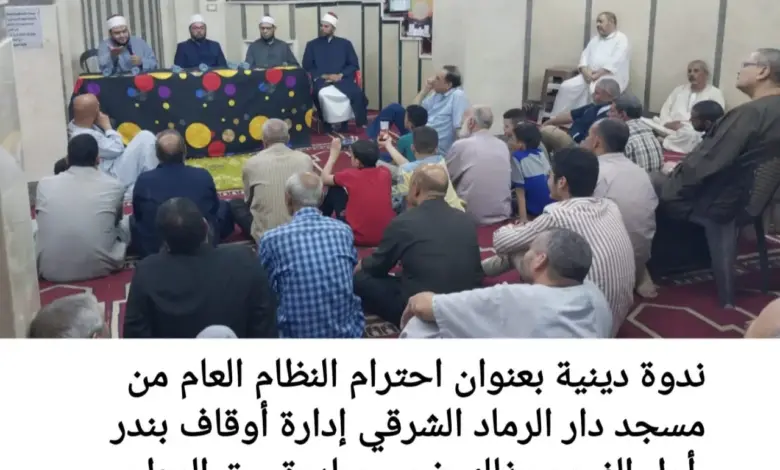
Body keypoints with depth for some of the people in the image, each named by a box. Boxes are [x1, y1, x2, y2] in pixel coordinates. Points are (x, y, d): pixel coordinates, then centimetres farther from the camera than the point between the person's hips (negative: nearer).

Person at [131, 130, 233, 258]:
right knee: (224, 207, 24)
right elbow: (214, 209, 7)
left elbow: (138, 216, 4)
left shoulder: (144, 180, -14)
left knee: (132, 219, 29)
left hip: (153, 250, 0)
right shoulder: (203, 176, -12)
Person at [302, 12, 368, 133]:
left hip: (342, 79, 1)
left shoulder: (345, 43, 14)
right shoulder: (312, 45, 14)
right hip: (321, 80, -1)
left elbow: (354, 65, 8)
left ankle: (344, 122, -10)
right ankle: (326, 123, -15)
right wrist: (322, 76, -9)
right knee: (321, 94, -36)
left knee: (357, 93, -28)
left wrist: (340, 75, -9)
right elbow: (307, 66, 8)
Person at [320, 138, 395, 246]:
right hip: (388, 235, 4)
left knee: (335, 189, 14)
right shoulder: (385, 173, -2)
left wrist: (334, 153, 19)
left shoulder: (350, 175, -10)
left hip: (359, 237, -4)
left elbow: (324, 179, 10)